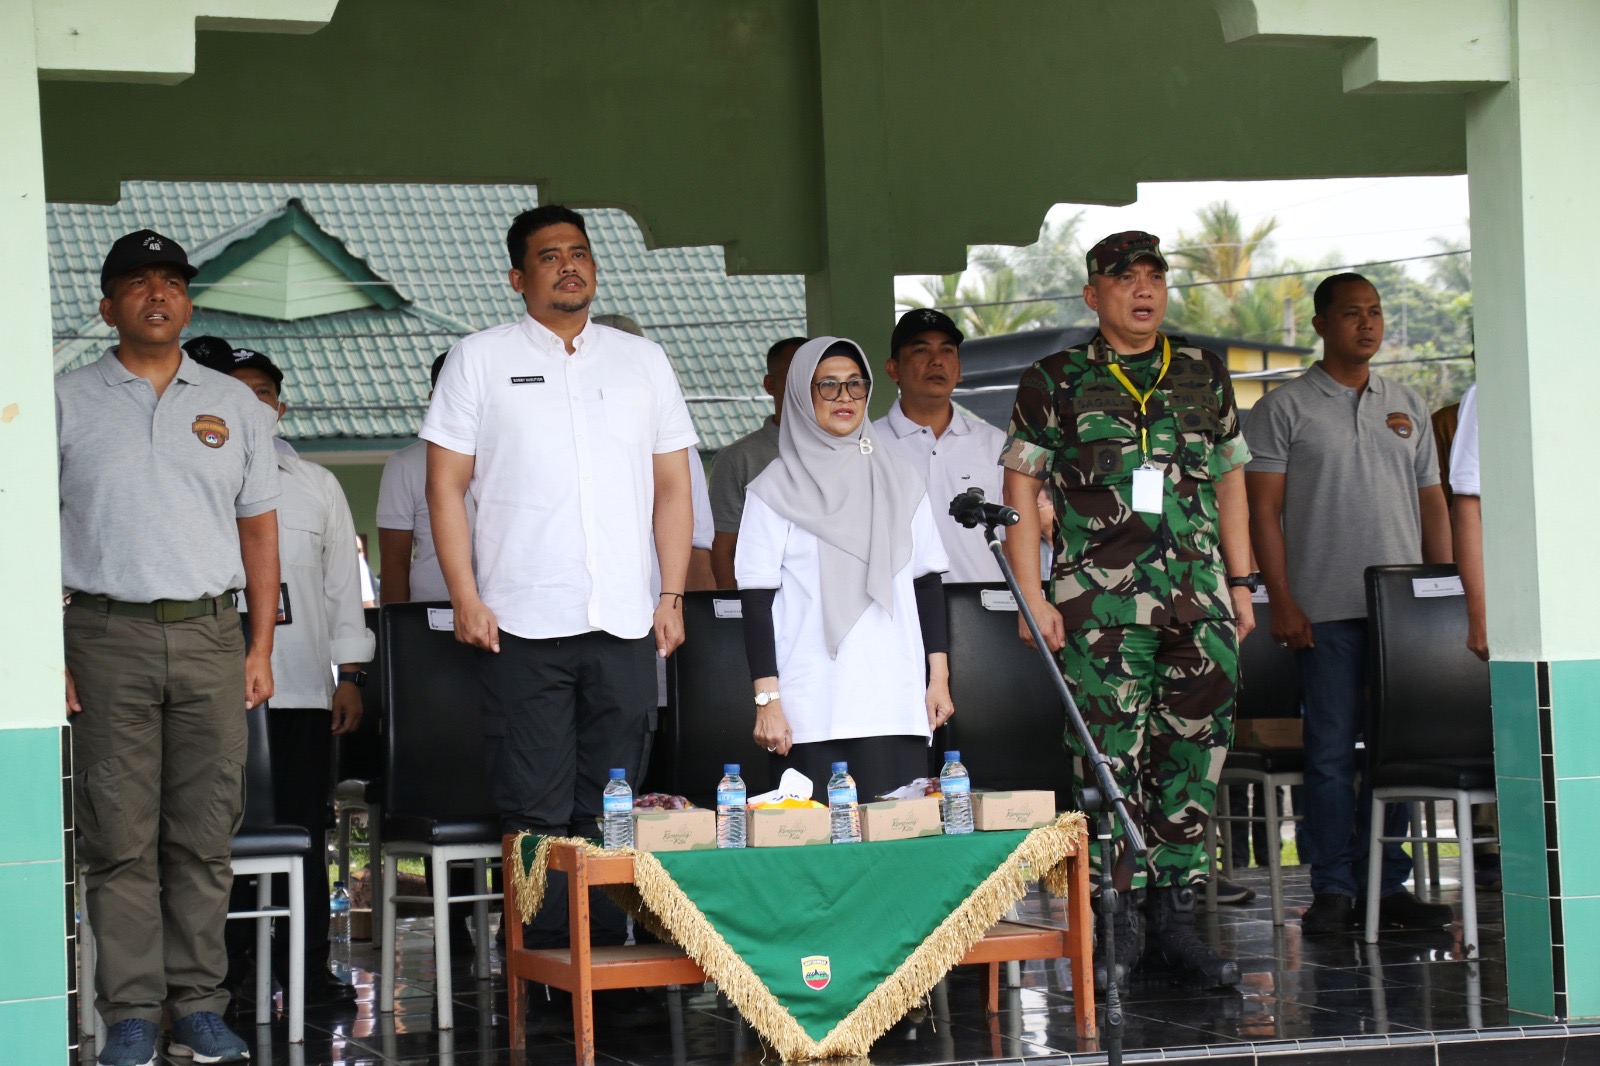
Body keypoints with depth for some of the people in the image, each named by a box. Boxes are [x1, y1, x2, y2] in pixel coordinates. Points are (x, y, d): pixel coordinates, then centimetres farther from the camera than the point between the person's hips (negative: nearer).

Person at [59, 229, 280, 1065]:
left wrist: (260, 648, 8)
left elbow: (259, 528, 15)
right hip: (107, 633, -2)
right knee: (119, 837, -3)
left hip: (210, 635, 2)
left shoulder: (233, 406, 13)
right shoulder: (67, 402, 6)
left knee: (205, 834, 2)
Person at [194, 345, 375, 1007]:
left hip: (303, 687, 2)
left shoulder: (317, 486, 16)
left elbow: (343, 583, 15)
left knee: (303, 829, 1)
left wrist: (350, 677, 8)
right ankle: (228, 971, 4)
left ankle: (306, 968, 7)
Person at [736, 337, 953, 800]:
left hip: (895, 705, 3)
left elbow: (928, 583, 16)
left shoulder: (898, 479, 14)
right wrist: (766, 700, -7)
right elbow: (757, 601, 0)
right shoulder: (774, 490, 4)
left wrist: (939, 677, 10)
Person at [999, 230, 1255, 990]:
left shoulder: (1204, 373, 14)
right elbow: (1021, 489, 3)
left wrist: (1240, 582, 14)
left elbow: (1229, 479, 19)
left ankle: (1175, 915, 11)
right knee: (1110, 758, -4)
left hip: (1200, 601, 3)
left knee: (1194, 756, 4)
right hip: (1101, 603, -3)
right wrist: (1031, 596, -5)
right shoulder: (1054, 382, 4)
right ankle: (1119, 920, 3)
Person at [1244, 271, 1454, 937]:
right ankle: (1333, 890, 3)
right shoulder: (1284, 408, 2)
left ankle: (1386, 886, 11)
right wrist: (1281, 602, -10)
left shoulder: (1407, 407, 16)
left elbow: (1432, 504, 17)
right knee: (1331, 749, -3)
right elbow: (1263, 509, -2)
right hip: (1326, 610, -4)